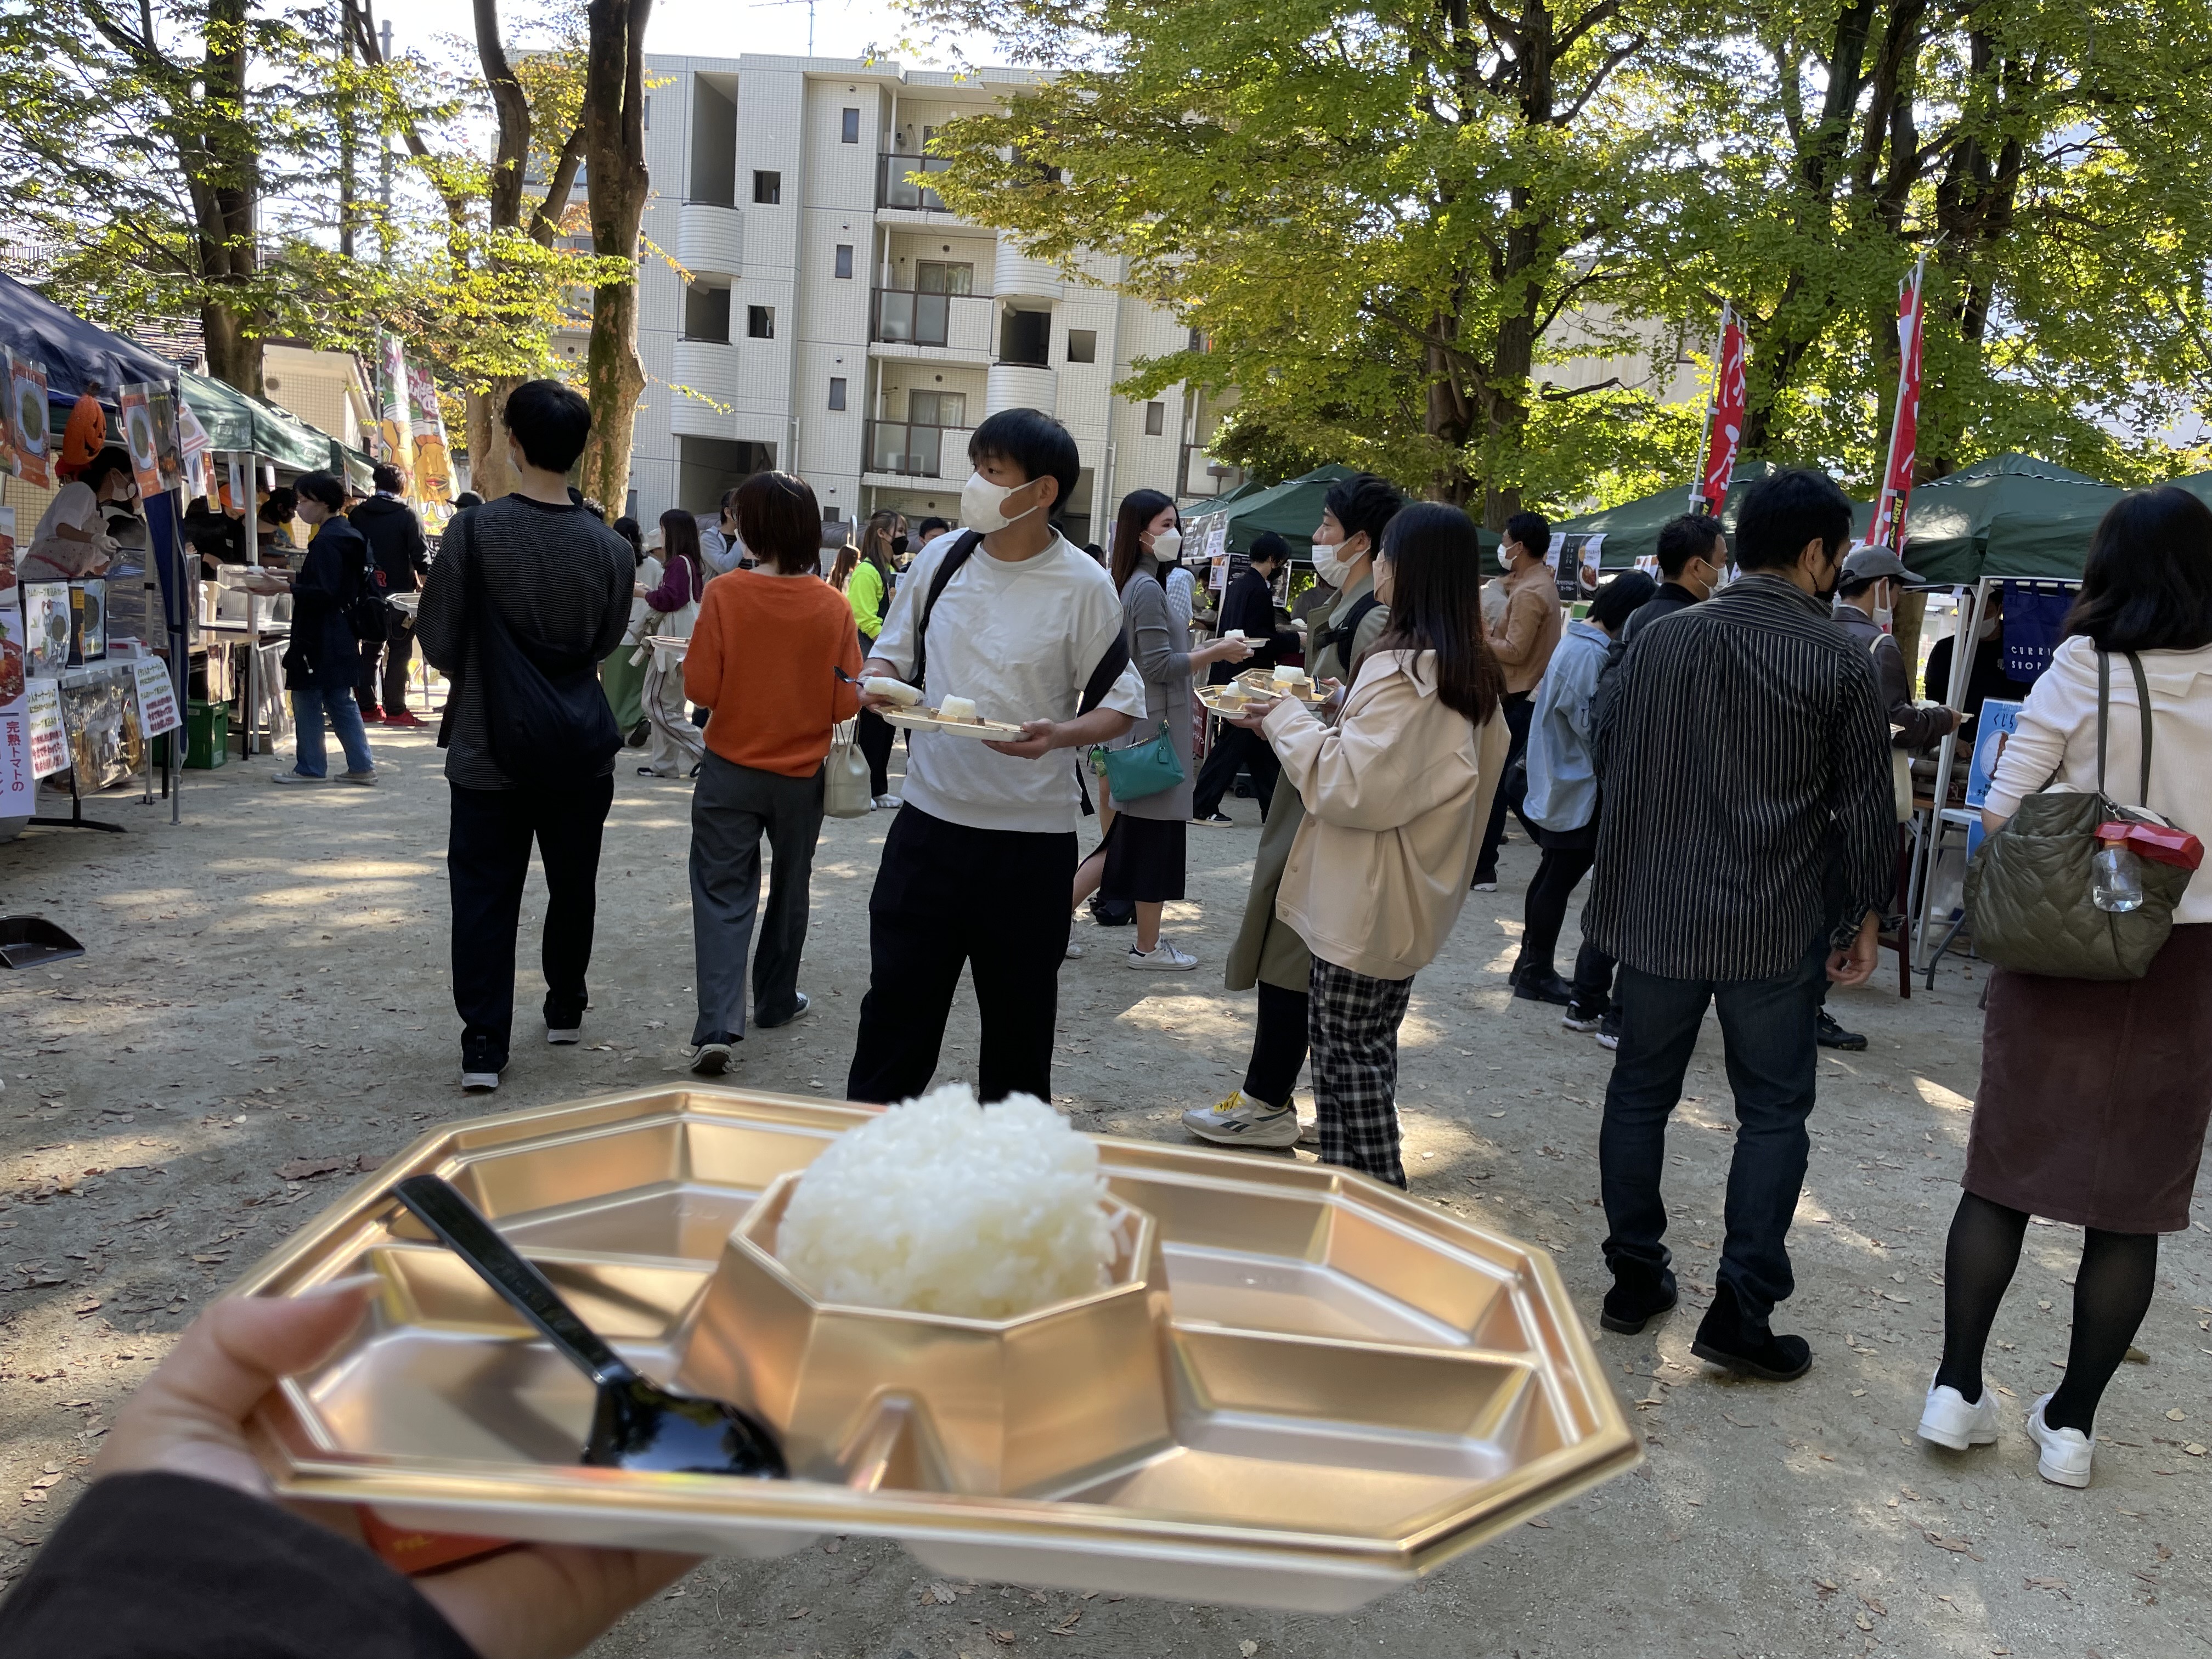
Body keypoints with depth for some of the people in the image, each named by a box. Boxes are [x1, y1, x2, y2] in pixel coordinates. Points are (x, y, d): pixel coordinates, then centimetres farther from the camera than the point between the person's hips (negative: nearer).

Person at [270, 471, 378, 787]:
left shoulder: (327, 540, -17)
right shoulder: (346, 533, 12)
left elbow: (324, 593, -22)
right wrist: (295, 579, 19)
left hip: (319, 639, -10)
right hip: (340, 636, 10)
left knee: (307, 699, 1)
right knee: (340, 701, 13)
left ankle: (309, 767, 9)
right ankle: (362, 765, 14)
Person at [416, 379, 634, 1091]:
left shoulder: (476, 530, -14)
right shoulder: (611, 549, -8)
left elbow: (439, 642, -8)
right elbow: (606, 644, 1)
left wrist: (479, 677, 11)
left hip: (487, 752, -2)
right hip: (578, 755, 2)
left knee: (484, 897, 6)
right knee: (572, 886, 19)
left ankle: (485, 1044, 5)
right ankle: (566, 1008, 33)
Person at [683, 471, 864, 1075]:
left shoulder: (725, 594, -13)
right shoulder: (833, 605, -9)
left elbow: (701, 687, -14)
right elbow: (847, 703, -6)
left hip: (730, 771, -2)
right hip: (802, 775, 2)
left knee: (723, 896, 2)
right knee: (788, 889, 20)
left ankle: (717, 1025, -11)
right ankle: (776, 1000, 34)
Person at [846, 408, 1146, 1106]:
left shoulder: (1084, 585, -7)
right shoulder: (940, 558, 3)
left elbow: (1121, 705, -3)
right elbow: (892, 652, 15)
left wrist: (1058, 734, -22)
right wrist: (880, 681, -8)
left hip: (1032, 834, -2)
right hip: (930, 815, 3)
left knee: (1019, 1015, 11)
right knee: (897, 998, 8)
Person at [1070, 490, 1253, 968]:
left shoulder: (1138, 584, 14)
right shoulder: (1149, 589, -16)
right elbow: (1159, 665, -20)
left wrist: (1204, 651, 18)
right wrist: (1216, 652, -14)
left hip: (1143, 727, 10)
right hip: (1156, 728, -10)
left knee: (1131, 835, 14)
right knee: (1157, 834, 0)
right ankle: (1148, 946, 11)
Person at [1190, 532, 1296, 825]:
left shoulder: (1239, 584, 13)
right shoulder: (1260, 590, -17)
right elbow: (1261, 641, -22)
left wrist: (1277, 632, 19)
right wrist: (1295, 638, -13)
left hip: (1230, 672, 10)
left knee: (1257, 742, 14)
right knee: (1235, 743, -3)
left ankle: (1272, 806, 20)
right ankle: (1202, 807, 1)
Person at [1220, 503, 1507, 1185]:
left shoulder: (1401, 668, -21)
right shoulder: (1469, 669, 9)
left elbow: (1354, 786, -23)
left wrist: (1287, 719, -10)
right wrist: (1333, 715, 12)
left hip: (1367, 904, -10)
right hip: (1411, 897, 10)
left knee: (1350, 1049, 1)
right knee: (1365, 1044, 18)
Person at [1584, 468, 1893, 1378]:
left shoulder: (1659, 640, 1)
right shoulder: (1840, 664, -9)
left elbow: (1611, 758, 9)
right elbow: (1866, 807, -6)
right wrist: (1865, 913, 7)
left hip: (1656, 910, 3)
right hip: (1780, 923, -3)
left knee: (1640, 1091, 15)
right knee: (1773, 1113, 9)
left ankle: (1634, 1277, 23)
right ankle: (1741, 1311, 9)